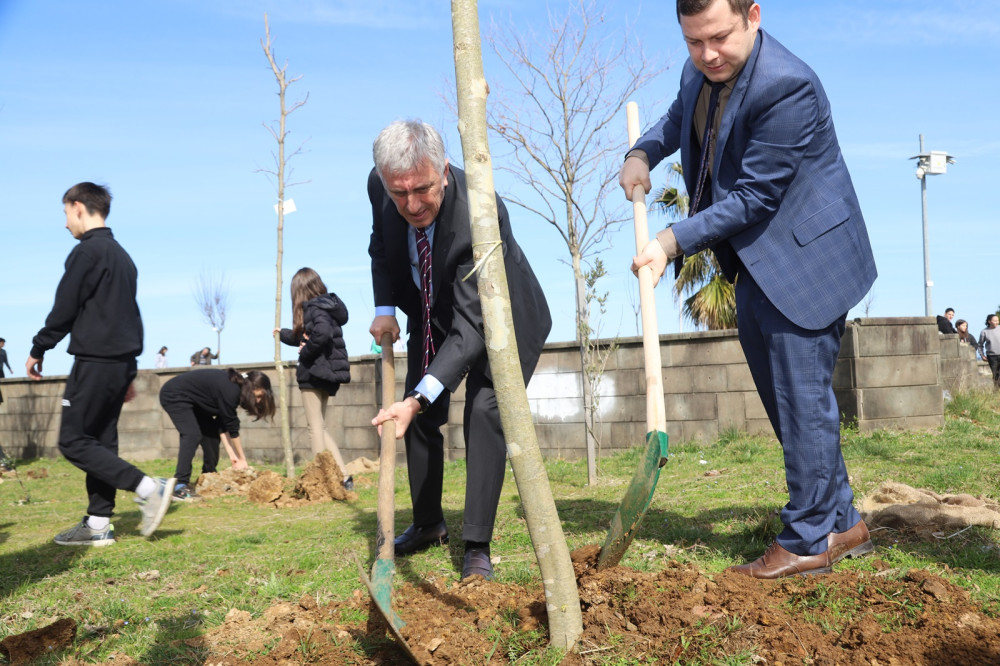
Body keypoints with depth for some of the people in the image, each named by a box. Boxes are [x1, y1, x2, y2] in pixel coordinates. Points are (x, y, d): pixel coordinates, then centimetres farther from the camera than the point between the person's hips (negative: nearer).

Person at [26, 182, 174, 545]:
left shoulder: (87, 251, -10)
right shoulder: (122, 256, 18)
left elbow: (64, 309, -11)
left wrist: (38, 350, 2)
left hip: (94, 361, -9)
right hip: (120, 362, 9)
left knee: (74, 441, -5)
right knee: (100, 440, 10)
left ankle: (149, 487, -14)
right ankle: (98, 523, 10)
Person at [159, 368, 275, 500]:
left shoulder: (233, 387, 0)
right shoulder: (230, 391, -28)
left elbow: (222, 423, 1)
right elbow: (232, 428, -20)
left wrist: (231, 454, -2)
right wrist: (242, 459, -10)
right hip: (173, 395, -10)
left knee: (211, 433, 8)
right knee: (192, 435, -23)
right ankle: (180, 487, -25)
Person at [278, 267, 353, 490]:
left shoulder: (315, 308, -12)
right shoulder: (324, 305, 16)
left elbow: (322, 333, -33)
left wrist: (305, 352, -18)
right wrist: (282, 334, 45)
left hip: (314, 373, -9)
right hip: (326, 374, 9)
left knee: (315, 427, -3)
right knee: (320, 428, 14)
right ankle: (344, 477, 9)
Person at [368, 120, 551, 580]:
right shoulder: (379, 185, -22)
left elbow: (472, 325, -44)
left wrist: (419, 398, -54)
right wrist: (384, 307, -11)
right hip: (432, 314, 6)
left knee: (484, 413, -20)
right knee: (420, 416, 9)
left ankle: (477, 549, -11)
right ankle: (428, 524, 28)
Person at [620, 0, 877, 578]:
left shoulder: (787, 86, -26)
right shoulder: (701, 71, 2)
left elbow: (755, 198, -25)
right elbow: (681, 117, 27)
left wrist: (672, 243, -23)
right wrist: (643, 153, 7)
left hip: (803, 259, -9)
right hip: (757, 268, 10)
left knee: (801, 399, -5)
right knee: (787, 399, 15)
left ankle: (808, 541, 8)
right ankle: (842, 523, 28)